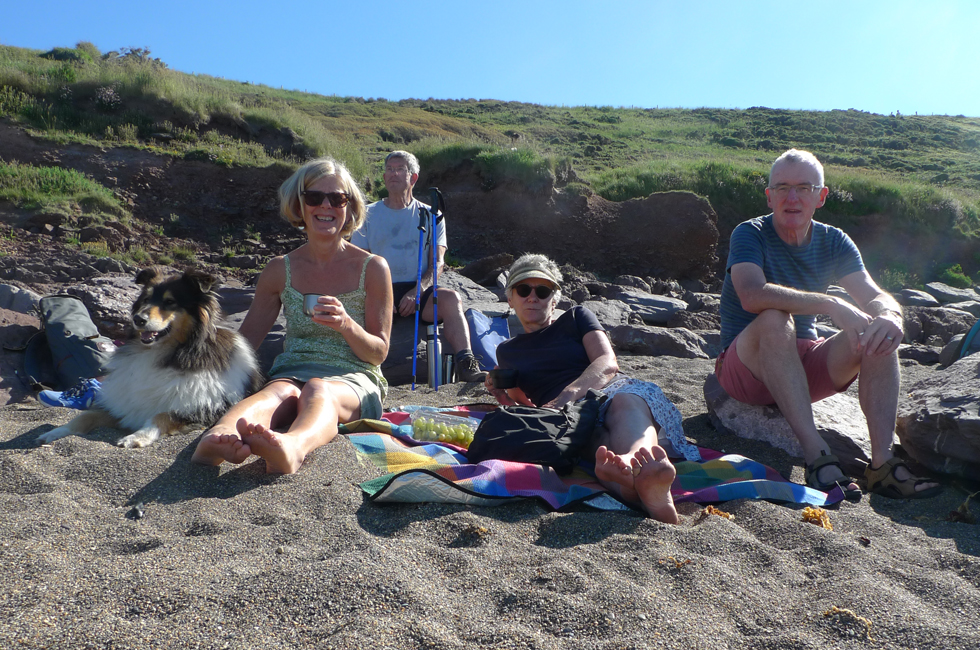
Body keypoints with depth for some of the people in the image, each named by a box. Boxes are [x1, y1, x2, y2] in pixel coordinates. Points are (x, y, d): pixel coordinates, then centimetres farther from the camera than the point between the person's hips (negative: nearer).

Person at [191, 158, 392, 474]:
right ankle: (219, 437, -66)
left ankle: (292, 446, -70)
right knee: (279, 392, -34)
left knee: (317, 390, -37)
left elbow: (379, 352, 4)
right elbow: (246, 338, 20)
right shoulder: (280, 270, 11)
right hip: (291, 371, 2)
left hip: (352, 378, -2)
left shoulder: (372, 268, 5)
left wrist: (346, 325, -16)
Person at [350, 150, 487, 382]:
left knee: (451, 298, -32)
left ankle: (465, 363, -39)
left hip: (419, 290, 0)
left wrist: (417, 291, -15)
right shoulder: (369, 214, 16)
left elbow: (437, 262, 5)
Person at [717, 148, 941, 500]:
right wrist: (831, 305, -40)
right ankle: (817, 456, -40)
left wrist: (889, 315, -33)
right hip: (747, 364, -5)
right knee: (774, 319, -35)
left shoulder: (834, 242, 5)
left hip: (806, 365, 5)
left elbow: (876, 296, -9)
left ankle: (882, 461, -28)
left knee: (879, 334, -18)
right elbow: (752, 295, -32)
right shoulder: (750, 234, -11)